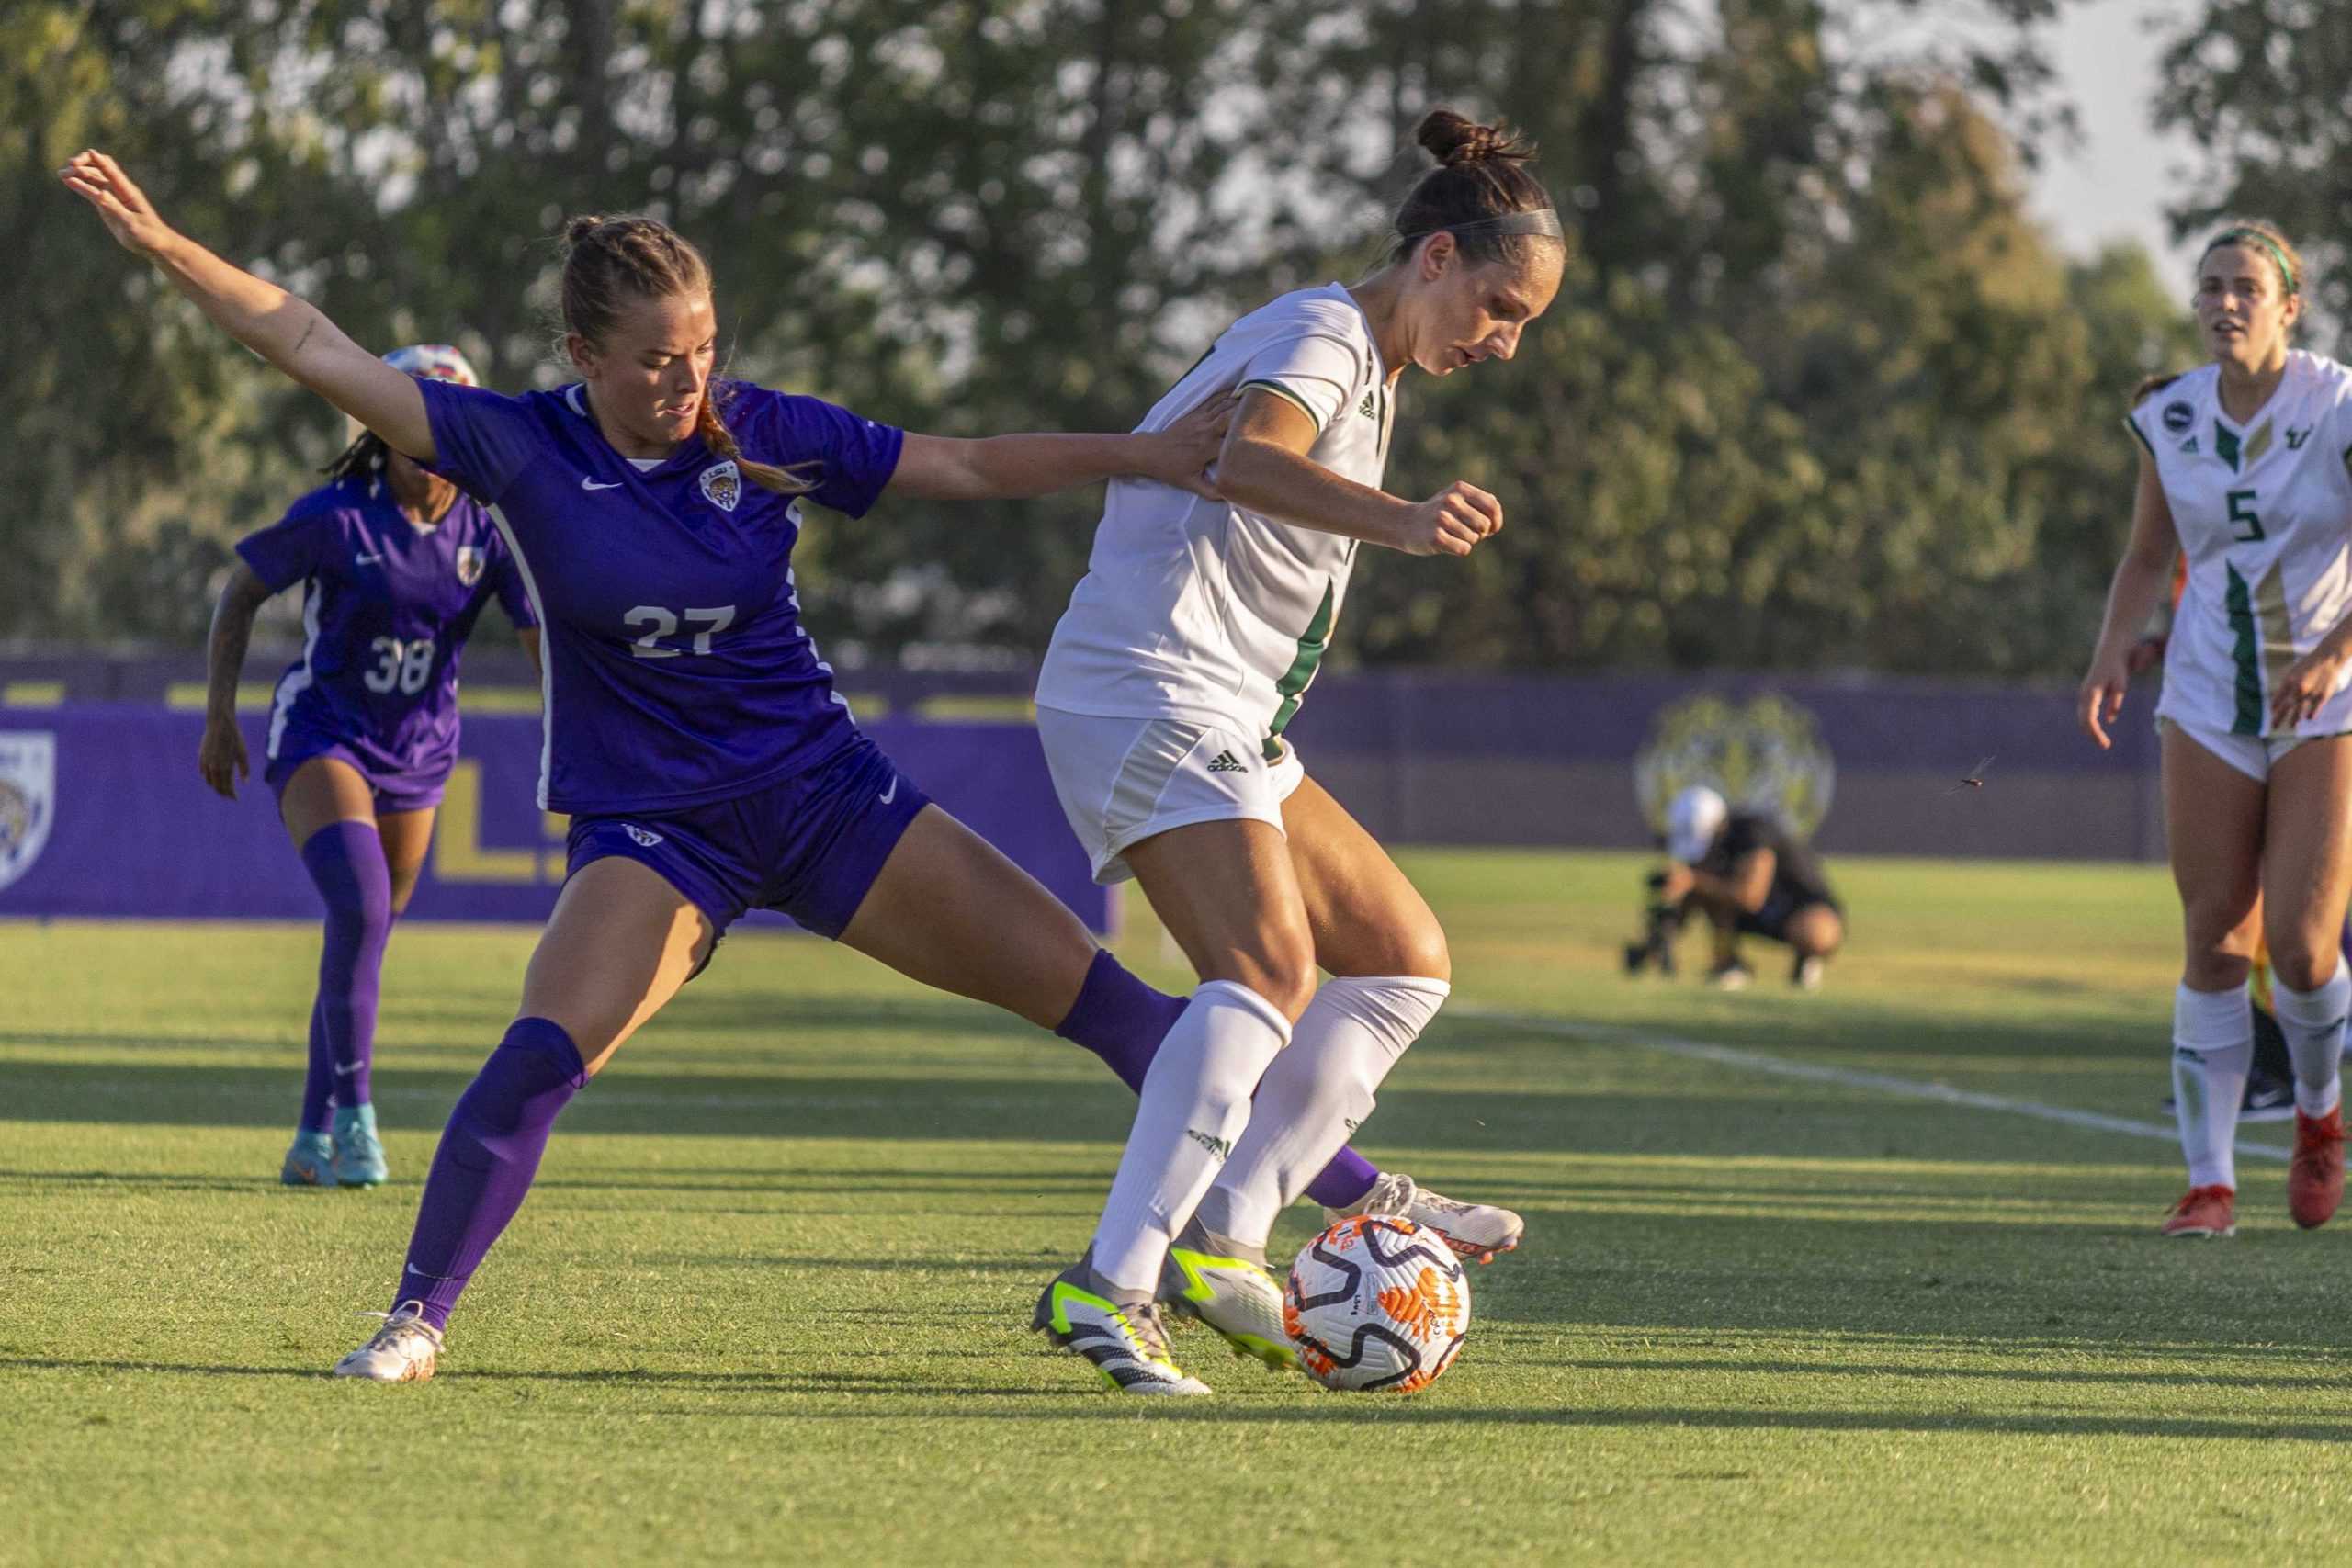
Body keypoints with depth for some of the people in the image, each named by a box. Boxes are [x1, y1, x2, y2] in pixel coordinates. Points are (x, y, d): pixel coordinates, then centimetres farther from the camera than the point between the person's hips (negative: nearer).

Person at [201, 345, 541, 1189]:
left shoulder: (489, 527, -8)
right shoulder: (336, 516, -15)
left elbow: (548, 637, -8)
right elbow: (241, 590, -2)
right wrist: (219, 716, -3)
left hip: (417, 754, 4)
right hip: (322, 733, -4)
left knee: (366, 933, 11)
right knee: (360, 908, -27)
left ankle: (314, 1141, 25)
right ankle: (353, 1113, -17)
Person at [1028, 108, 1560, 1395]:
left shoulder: (1368, 367, 20)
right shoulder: (1324, 337, -11)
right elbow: (1248, 463, -34)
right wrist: (1402, 523, -51)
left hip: (1227, 723, 11)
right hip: (1145, 697, -11)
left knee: (1404, 959, 10)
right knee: (1269, 969, -27)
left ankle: (1218, 1243, 1)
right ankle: (1105, 1289, -36)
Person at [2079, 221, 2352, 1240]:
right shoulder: (2170, 420, 2)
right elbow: (2146, 557, 13)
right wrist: (2111, 656, -4)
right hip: (2210, 703, 3)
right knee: (2214, 944, -2)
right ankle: (2208, 1182, 4)